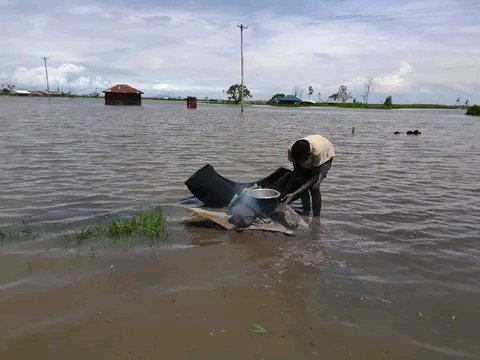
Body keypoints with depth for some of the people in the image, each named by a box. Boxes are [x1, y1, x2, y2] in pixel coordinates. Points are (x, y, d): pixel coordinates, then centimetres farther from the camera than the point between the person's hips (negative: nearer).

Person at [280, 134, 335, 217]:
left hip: (325, 157, -4)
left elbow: (315, 177, -37)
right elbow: (296, 172, -21)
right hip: (308, 160, 4)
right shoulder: (291, 150, -33)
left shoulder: (318, 151, -45)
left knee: (314, 187, -23)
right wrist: (285, 190, -30)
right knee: (299, 185, -12)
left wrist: (294, 194, -42)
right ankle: (306, 214, 10)